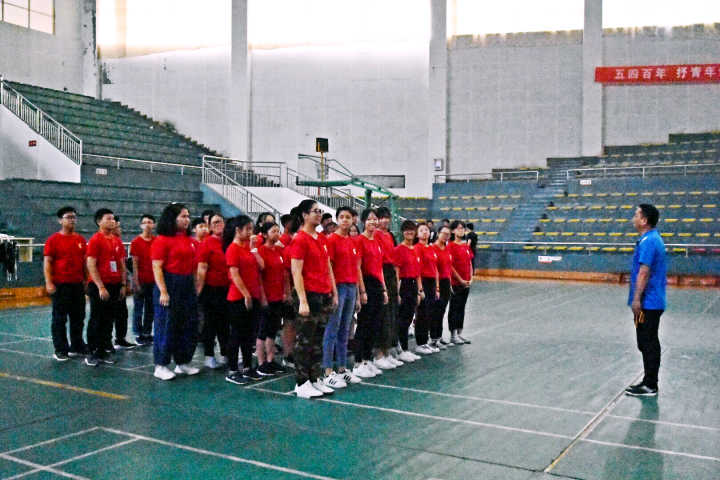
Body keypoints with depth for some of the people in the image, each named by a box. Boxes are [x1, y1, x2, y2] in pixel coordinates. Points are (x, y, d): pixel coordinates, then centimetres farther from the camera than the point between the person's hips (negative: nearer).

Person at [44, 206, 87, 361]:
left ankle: (77, 347, 23)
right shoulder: (53, 239, -4)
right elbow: (47, 262, -6)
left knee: (78, 318, 11)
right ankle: (60, 350, 9)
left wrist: (86, 280, 12)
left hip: (78, 285, 5)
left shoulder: (81, 240, 10)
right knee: (59, 319, 2)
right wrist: (49, 283, -13)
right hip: (60, 285, -5)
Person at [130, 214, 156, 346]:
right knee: (138, 308, 3)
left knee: (150, 309, 9)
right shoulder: (136, 242, -4)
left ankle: (147, 333, 19)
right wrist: (136, 282, -11)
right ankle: (138, 335, 10)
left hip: (153, 280, 4)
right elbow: (135, 264, -6)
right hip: (141, 280, -4)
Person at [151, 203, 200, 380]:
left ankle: (183, 362, 24)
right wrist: (163, 291, -19)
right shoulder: (162, 240, -9)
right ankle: (161, 366, 11)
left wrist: (195, 287, 12)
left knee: (189, 325, 11)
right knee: (166, 326, 0)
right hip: (169, 285, -7)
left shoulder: (189, 240, 11)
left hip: (187, 286, 7)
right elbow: (157, 268, -14)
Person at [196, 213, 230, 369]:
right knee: (210, 324, 5)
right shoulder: (206, 243, -7)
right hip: (211, 290, -5)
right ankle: (209, 356, 15)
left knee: (225, 323, 12)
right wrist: (199, 291, -13)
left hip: (226, 289, 5)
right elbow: (201, 269, -11)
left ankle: (225, 355, 24)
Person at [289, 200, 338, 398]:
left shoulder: (322, 239, 14)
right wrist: (303, 301, -18)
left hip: (324, 295, 8)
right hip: (310, 294, -8)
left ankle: (315, 380, 21)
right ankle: (301, 384, 8)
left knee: (318, 339, 13)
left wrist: (334, 293, 15)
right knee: (305, 340, 0)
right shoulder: (300, 240, -10)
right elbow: (296, 273, -14)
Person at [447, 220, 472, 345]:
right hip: (456, 282, -6)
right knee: (454, 308, 1)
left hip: (466, 283, 6)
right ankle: (453, 335, 8)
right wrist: (460, 280, -13)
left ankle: (459, 333, 20)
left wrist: (470, 279, 3)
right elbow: (450, 266, -13)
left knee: (462, 308, 12)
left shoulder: (466, 245, 11)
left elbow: (470, 263, 13)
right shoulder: (451, 246, -9)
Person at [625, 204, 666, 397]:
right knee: (649, 344, 15)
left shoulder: (648, 241, -17)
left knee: (648, 344, -3)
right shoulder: (653, 238, 14)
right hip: (653, 302, 10)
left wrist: (636, 299, -21)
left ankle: (650, 386, 4)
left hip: (647, 303, -10)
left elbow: (644, 273, -23)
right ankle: (649, 382, 23)